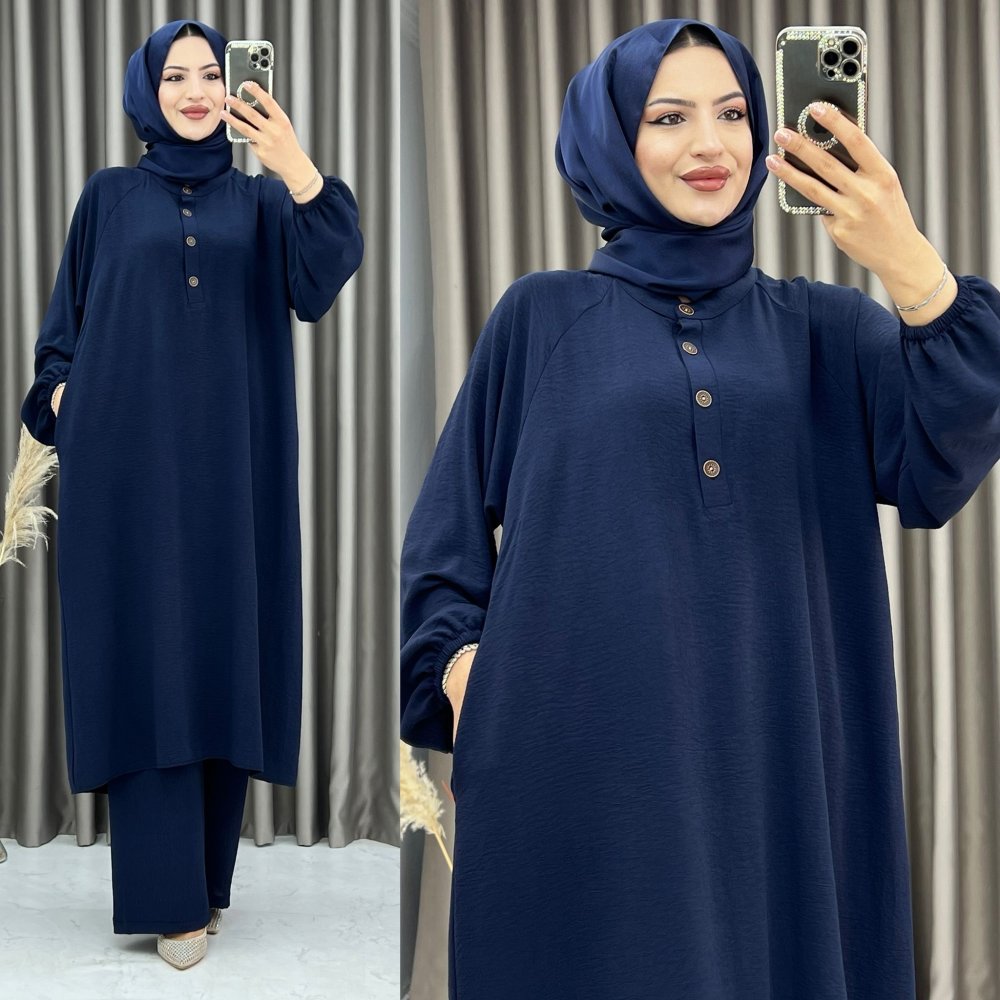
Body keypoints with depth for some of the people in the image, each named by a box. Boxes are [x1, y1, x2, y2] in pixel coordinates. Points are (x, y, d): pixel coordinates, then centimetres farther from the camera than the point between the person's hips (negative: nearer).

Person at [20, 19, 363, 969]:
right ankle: (168, 896, 1)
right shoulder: (109, 197, 10)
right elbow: (66, 316, 12)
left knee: (223, 648, 4)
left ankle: (210, 870, 17)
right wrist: (60, 389, -7)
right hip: (133, 461, -1)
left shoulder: (260, 200, 9)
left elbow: (317, 286, -10)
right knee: (148, 652, -4)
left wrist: (300, 170, -23)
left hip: (232, 464, 1)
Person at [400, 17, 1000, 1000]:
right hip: (583, 767, -1)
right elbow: (446, 533, 9)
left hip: (778, 763, 2)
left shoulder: (823, 326, 10)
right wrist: (464, 671, -8)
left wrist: (912, 270, -21)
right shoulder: (541, 319, 7)